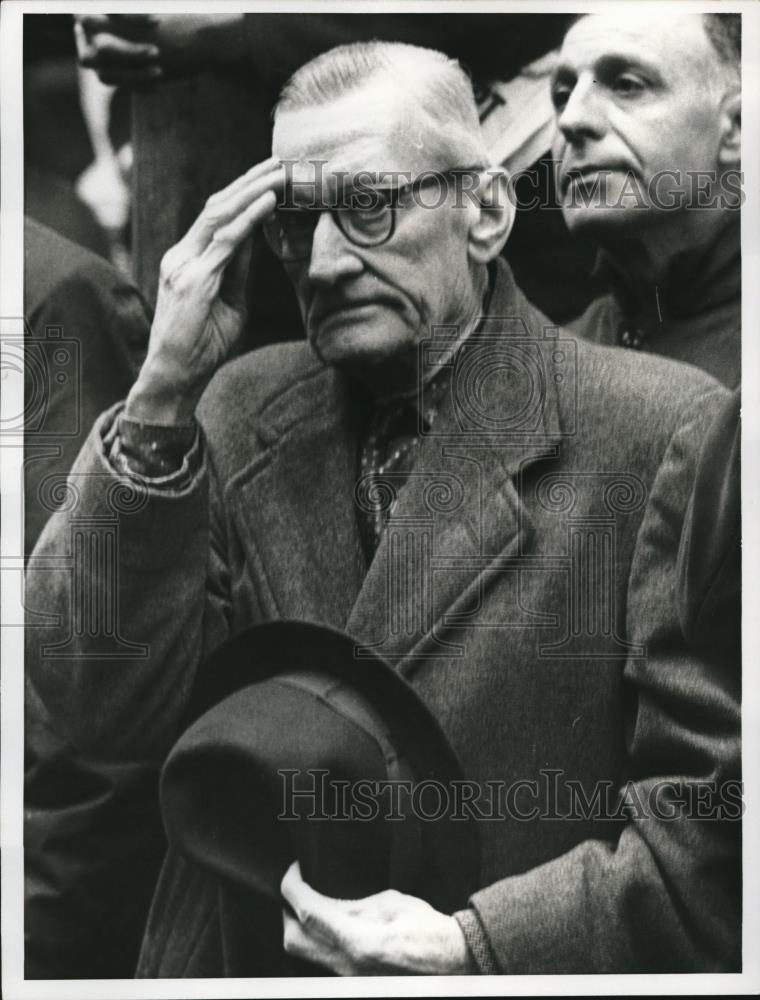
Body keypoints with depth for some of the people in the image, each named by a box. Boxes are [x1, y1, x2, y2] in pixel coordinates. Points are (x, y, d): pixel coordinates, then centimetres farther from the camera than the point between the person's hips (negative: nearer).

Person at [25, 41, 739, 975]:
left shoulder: (663, 434, -14)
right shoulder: (239, 415, 0)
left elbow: (724, 804, -15)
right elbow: (106, 713, -9)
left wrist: (474, 944, -25)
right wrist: (164, 392, -16)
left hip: (509, 973, -3)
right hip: (226, 966, 4)